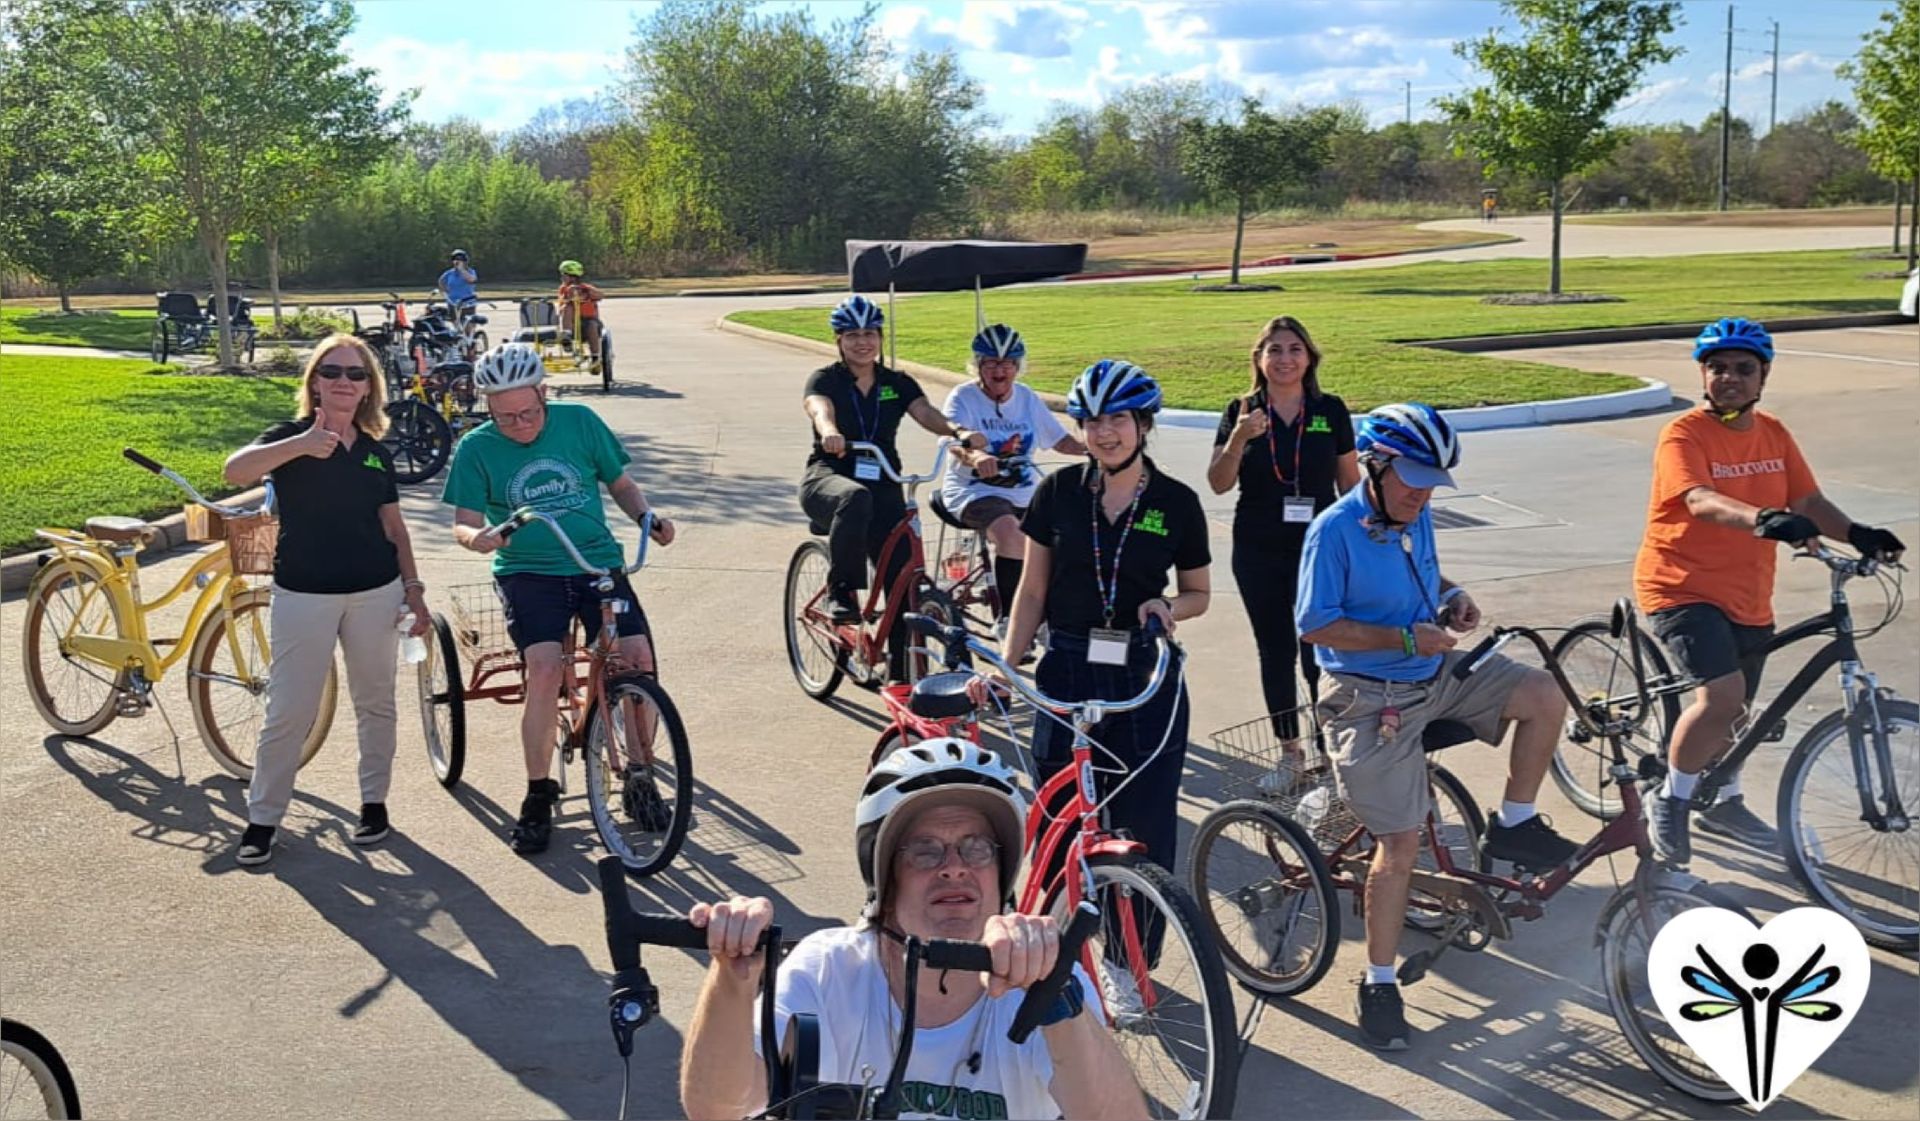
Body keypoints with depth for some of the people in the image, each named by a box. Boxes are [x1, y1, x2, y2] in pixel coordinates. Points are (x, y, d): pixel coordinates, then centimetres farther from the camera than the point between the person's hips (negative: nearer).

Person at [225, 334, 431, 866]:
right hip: (303, 595, -3)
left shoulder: (375, 452, 8)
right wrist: (300, 445, -38)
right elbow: (235, 471, -24)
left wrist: (414, 589, 7)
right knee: (287, 713, 1)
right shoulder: (292, 437, -4)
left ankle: (374, 802, 28)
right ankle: (262, 819, 13)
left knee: (375, 704, 12)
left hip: (375, 593, 4)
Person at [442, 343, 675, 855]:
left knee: (638, 657, -17)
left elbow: (621, 484, 12)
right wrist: (477, 537, -25)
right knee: (546, 670, -24)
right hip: (528, 572, -1)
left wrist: (648, 516, -7)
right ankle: (538, 798, -4)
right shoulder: (477, 448, -1)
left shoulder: (579, 422, 3)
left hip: (598, 563, 2)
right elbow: (464, 522, -2)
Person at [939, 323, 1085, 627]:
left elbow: (1059, 440, 13)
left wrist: (1091, 449, -8)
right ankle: (1008, 619, -24)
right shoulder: (964, 397, -7)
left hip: (1025, 492, 6)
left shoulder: (1027, 398, 10)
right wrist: (975, 457, -49)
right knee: (1011, 532, -34)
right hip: (974, 491, -6)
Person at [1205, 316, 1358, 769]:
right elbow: (1219, 483, -8)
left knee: (1319, 654, -6)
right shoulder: (1242, 412, 0)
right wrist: (1238, 438, -24)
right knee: (1276, 652, 10)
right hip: (1259, 555, 1)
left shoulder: (1331, 411, 0)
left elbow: (1350, 483, 6)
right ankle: (1289, 752, 23)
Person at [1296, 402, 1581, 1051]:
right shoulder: (1335, 531, -18)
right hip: (1373, 698, -7)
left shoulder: (1416, 518, 4)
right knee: (1401, 845, -7)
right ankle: (1379, 983, 10)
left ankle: (1513, 827, 9)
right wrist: (1405, 639, -24)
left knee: (1546, 697, -12)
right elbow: (1315, 626, -20)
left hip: (1436, 673, 7)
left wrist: (1451, 596, 2)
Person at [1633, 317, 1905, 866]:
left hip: (1747, 597, 7)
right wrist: (1762, 519, -49)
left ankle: (1723, 803, 42)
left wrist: (1856, 534, -17)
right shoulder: (1684, 434, -15)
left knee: (1736, 706, 18)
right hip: (1683, 587, -7)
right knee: (1723, 693, -23)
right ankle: (1670, 799, -2)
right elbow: (1701, 501, -32)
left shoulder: (1774, 434, 6)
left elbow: (1808, 500, 2)